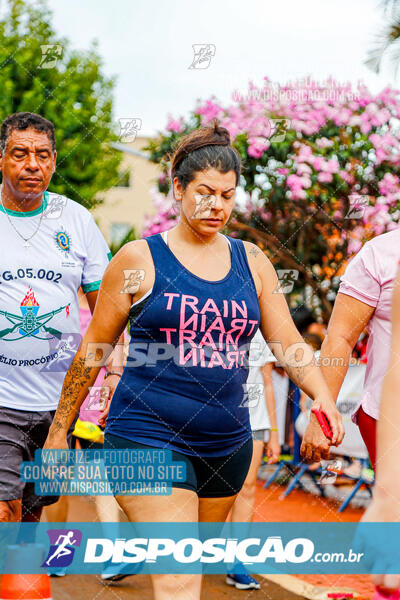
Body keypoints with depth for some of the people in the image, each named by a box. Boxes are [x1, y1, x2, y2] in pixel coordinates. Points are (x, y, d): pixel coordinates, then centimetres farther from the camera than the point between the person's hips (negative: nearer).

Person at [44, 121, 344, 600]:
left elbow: (288, 343, 5)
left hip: (227, 444, 5)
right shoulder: (139, 260, -3)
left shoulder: (252, 262, 8)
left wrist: (323, 398, -13)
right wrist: (60, 430, 5)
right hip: (149, 438, -5)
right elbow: (93, 349, 2)